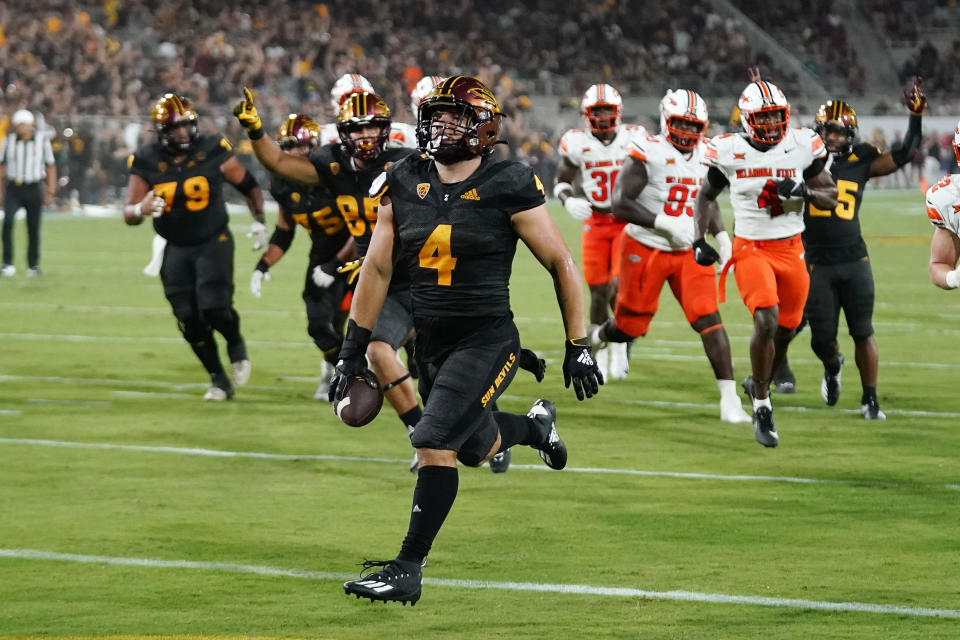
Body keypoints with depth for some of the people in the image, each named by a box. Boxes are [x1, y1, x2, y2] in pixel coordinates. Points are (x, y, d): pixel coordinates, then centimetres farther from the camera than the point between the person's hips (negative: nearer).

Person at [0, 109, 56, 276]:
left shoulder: (42, 140, -3)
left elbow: (50, 167, 3)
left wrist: (50, 192, 0)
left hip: (34, 189, 0)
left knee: (34, 228, 4)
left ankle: (33, 265, 19)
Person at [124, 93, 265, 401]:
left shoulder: (213, 151, -12)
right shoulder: (146, 161, -9)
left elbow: (248, 185, 3)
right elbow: (129, 214, -8)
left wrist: (259, 219, -4)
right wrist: (142, 209, -30)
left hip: (213, 242, -2)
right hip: (176, 248, 2)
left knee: (214, 308, -19)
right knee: (190, 322, 1)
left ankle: (236, 345, 15)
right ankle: (219, 380, 21)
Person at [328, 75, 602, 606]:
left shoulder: (507, 188, -11)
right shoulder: (404, 184, 2)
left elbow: (561, 264, -3)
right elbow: (377, 269, 10)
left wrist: (579, 346, -3)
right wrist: (352, 350, 10)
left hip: (487, 341, -6)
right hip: (431, 343, 6)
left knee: (436, 445, -19)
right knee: (477, 449, 21)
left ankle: (407, 570, -11)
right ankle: (536, 423, 54)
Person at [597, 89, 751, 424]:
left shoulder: (706, 156, 6)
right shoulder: (648, 152, -14)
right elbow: (620, 204, -19)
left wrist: (722, 238, 5)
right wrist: (665, 224, -25)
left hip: (689, 253, 4)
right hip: (646, 249, -4)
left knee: (709, 319, -11)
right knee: (630, 327, 8)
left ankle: (729, 400, -14)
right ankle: (593, 337, 44)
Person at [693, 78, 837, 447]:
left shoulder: (802, 146, -4)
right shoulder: (730, 152, -7)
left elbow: (831, 198, 3)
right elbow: (706, 196, 10)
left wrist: (804, 191, -17)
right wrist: (699, 240, -1)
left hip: (791, 249, 3)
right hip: (750, 249, -3)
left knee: (786, 328, 12)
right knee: (766, 320, -22)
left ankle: (758, 383, 42)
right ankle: (761, 408, -9)